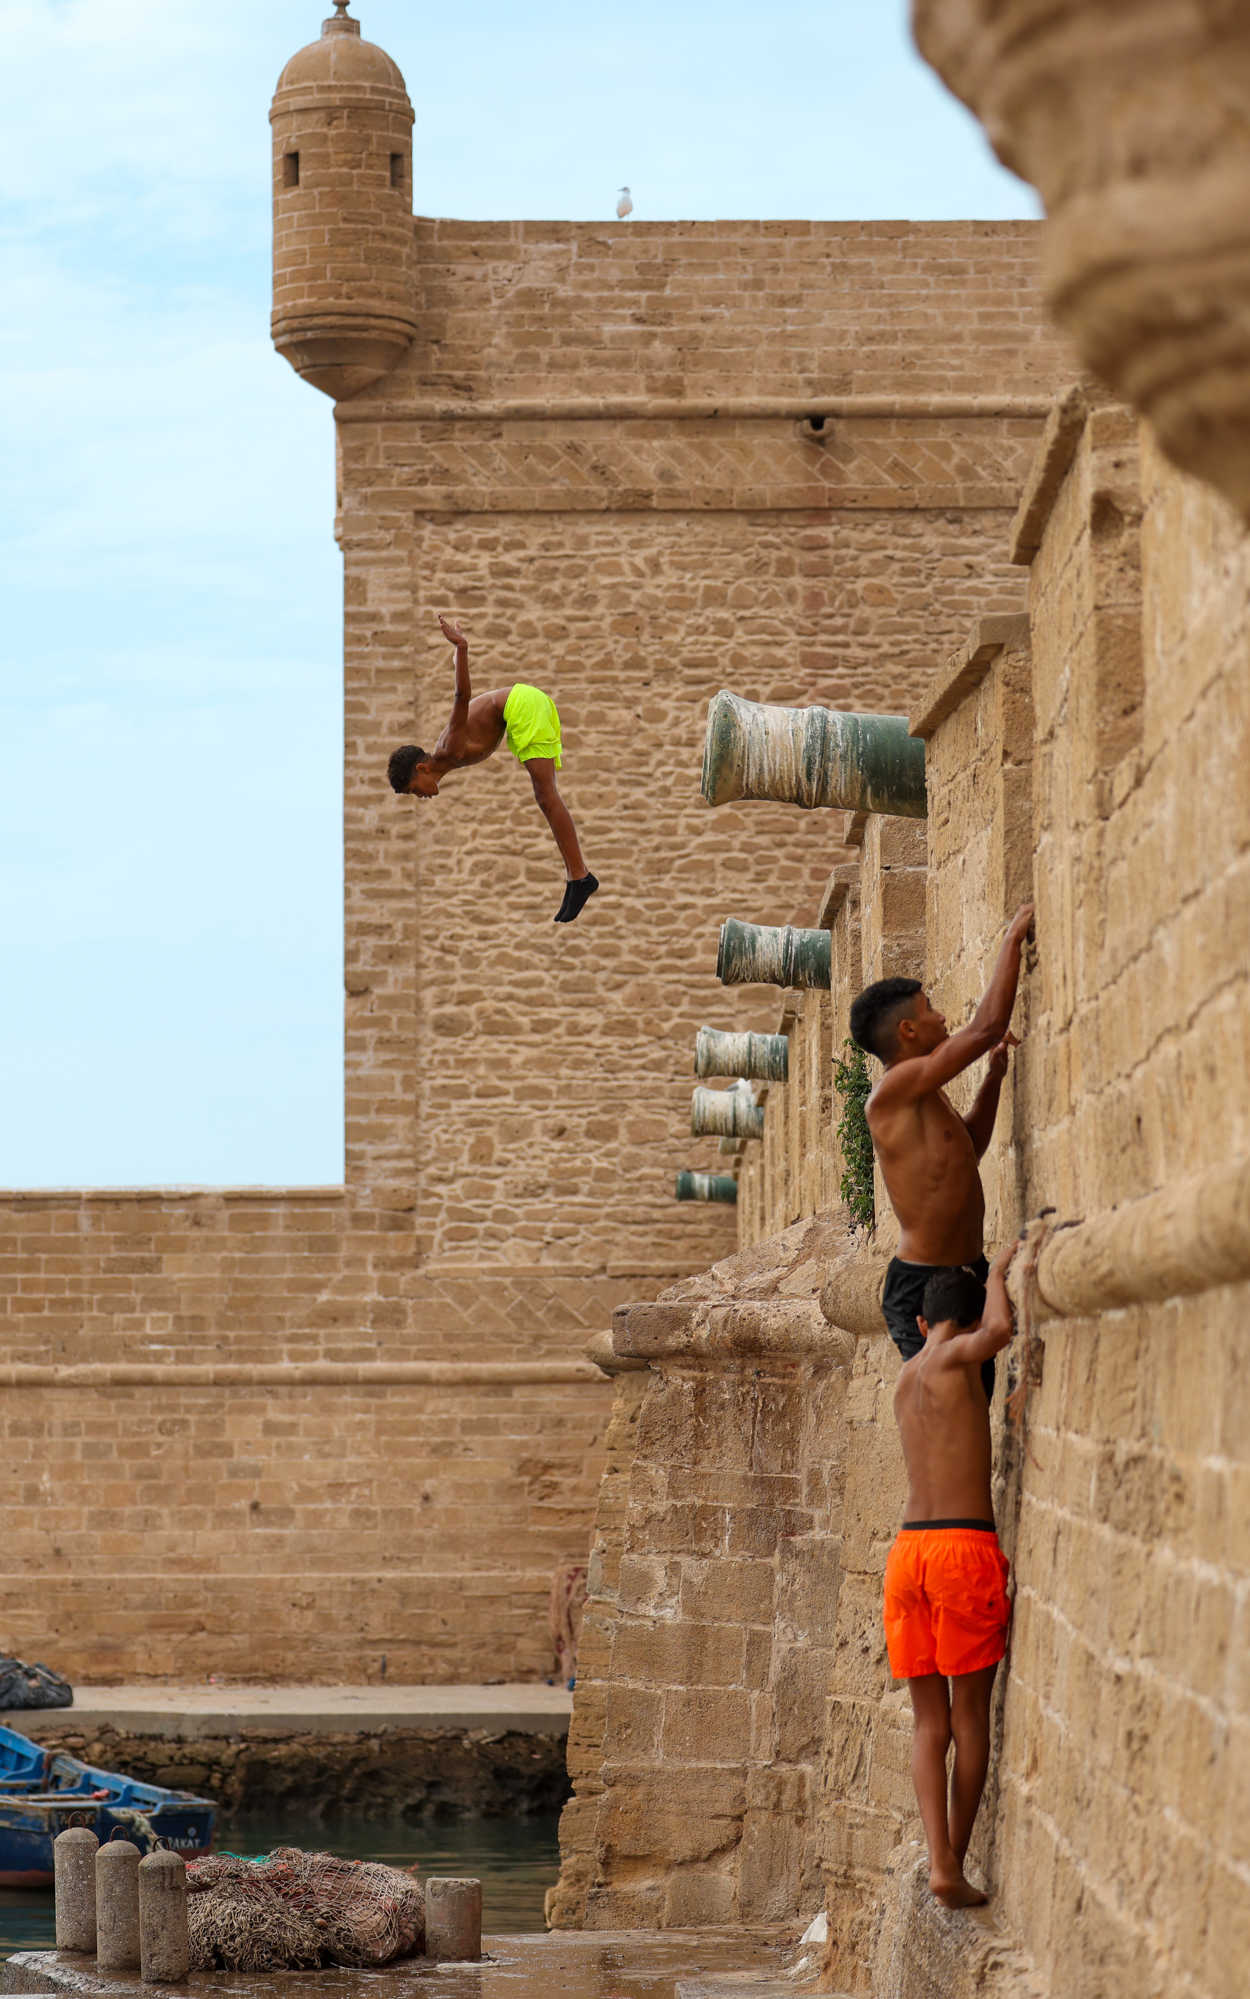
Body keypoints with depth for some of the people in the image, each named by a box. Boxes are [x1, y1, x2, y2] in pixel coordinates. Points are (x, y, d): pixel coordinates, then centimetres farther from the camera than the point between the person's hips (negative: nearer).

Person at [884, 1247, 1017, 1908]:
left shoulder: (905, 1379, 18)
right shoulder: (955, 1359, -2)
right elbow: (1000, 1331, -23)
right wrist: (997, 1272, -5)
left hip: (908, 1551, 6)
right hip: (966, 1548, -6)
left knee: (929, 1721, 6)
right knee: (971, 1715, 4)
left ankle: (939, 1858, -8)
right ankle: (954, 1864, 3)